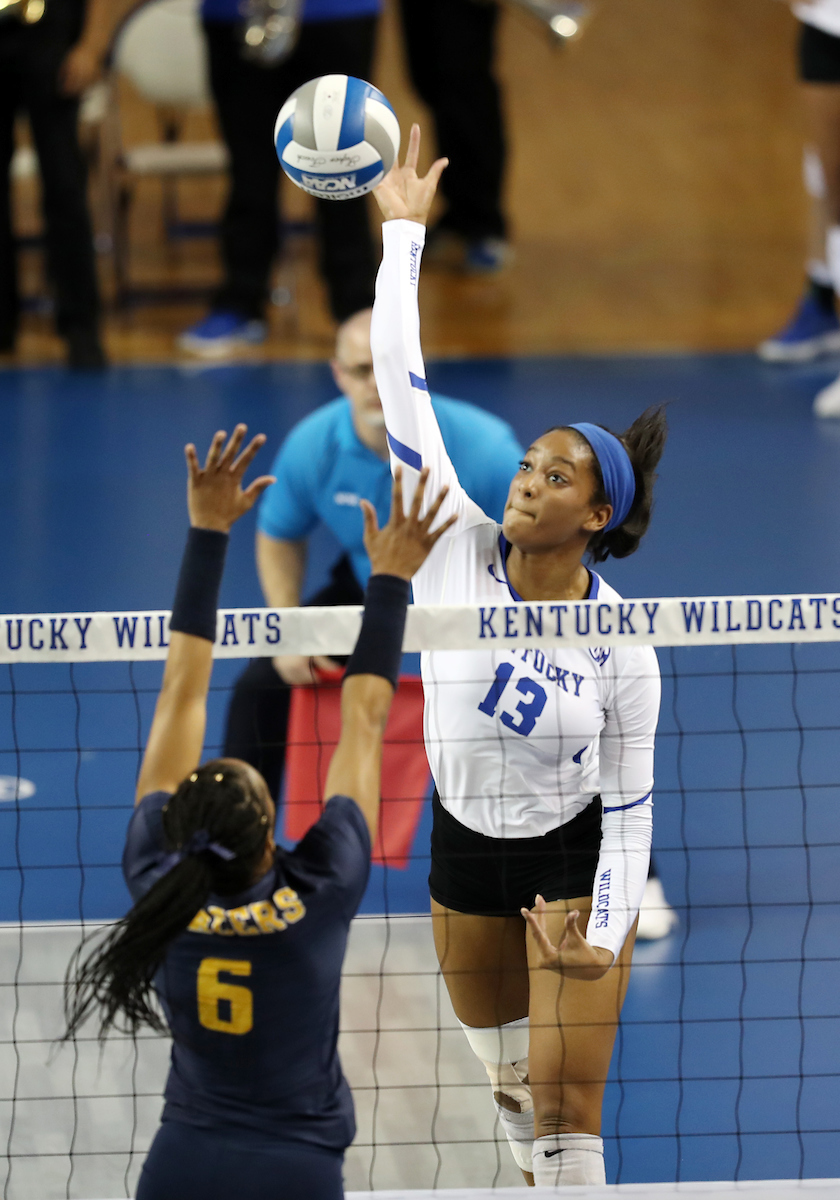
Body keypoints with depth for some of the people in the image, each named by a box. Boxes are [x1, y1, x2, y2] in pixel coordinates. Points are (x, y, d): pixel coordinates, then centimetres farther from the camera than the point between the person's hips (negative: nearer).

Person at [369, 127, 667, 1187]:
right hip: (465, 852, 4)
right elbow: (401, 385, -19)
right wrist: (402, 236, -22)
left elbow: (628, 808, -11)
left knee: (566, 1118, -10)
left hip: (574, 859, -4)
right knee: (512, 1092, 18)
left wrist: (606, 933, -23)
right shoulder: (455, 551, -15)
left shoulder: (623, 647, -19)